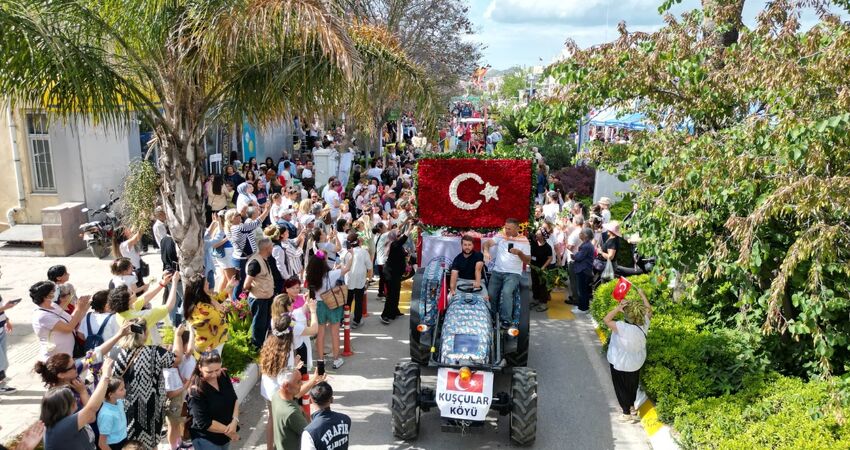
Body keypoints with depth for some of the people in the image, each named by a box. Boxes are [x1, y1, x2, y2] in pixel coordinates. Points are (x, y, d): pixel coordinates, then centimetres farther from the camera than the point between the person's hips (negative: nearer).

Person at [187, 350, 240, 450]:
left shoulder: (223, 376, -6)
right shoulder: (196, 390, -24)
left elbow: (235, 399, 3)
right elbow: (204, 423, -23)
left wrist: (234, 421, -12)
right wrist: (227, 431, -16)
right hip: (206, 439, -6)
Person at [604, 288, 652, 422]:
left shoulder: (624, 328, -39)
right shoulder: (644, 324, -20)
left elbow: (606, 320, -32)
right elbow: (649, 310, 0)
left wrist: (618, 307, -32)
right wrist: (642, 295, 4)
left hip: (621, 364, -6)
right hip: (636, 363, 6)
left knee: (622, 387, 17)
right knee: (633, 384, 28)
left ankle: (626, 412, 30)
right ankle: (632, 406, 48)